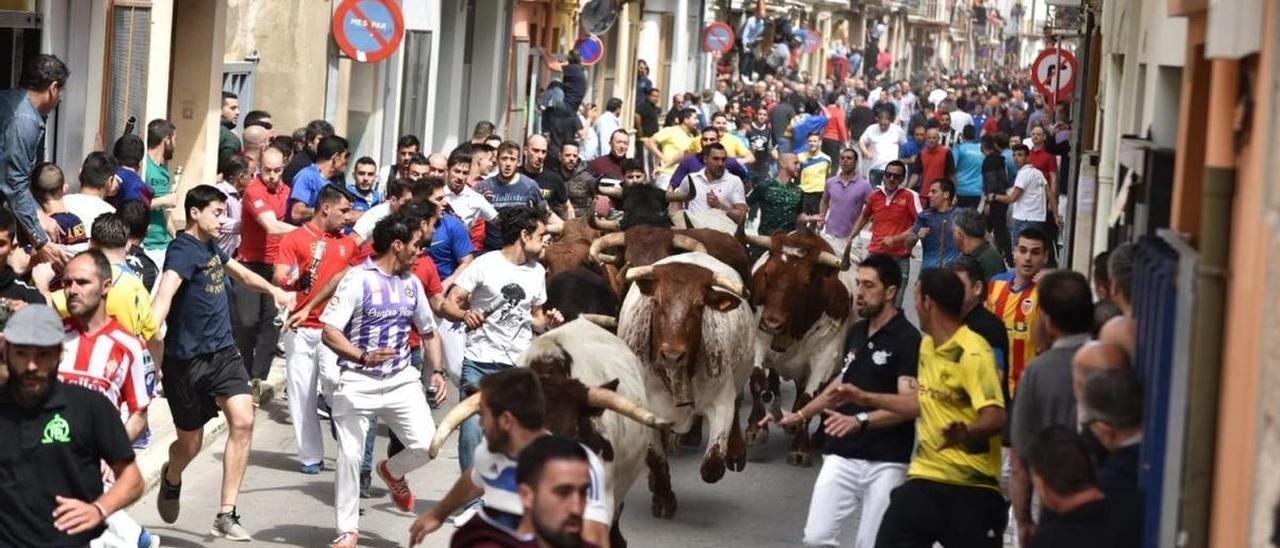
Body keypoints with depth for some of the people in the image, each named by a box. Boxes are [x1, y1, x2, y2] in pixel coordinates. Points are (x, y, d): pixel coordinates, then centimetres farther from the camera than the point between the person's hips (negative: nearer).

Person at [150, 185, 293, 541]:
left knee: (243, 421, -14)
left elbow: (239, 272, 33)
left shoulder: (211, 247, 9)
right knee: (190, 443, 8)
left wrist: (272, 289, 30)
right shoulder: (183, 250, -17)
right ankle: (171, 479, 46)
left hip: (222, 351, 7)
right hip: (186, 360, -7)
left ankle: (226, 515, -11)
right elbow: (165, 293, -36)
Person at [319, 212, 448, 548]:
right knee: (350, 456, -2)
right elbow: (328, 331, -16)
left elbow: (428, 331, 22)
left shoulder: (412, 283, 10)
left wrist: (436, 371, 8)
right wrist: (363, 357, -30)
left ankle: (392, 472, 23)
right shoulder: (358, 279, -10)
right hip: (357, 382, -5)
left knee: (426, 444, -11)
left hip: (401, 380, 5)